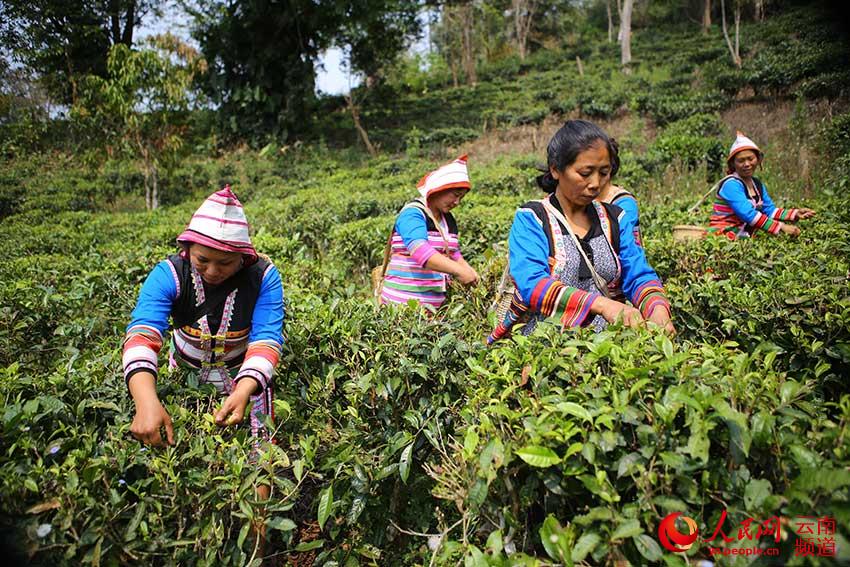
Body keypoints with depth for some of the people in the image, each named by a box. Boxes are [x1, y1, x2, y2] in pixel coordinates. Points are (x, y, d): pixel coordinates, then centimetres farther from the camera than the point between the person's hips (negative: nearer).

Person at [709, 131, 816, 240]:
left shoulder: (757, 184, 12)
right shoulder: (731, 184, -15)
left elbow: (769, 210, 13)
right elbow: (749, 215, -22)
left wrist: (795, 214, -2)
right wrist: (782, 227, -23)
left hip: (744, 239, 8)